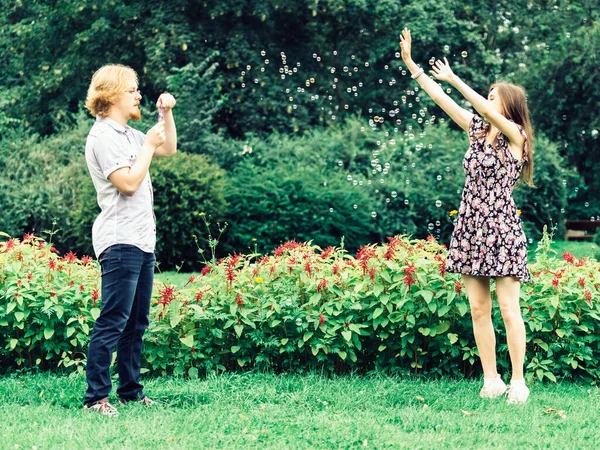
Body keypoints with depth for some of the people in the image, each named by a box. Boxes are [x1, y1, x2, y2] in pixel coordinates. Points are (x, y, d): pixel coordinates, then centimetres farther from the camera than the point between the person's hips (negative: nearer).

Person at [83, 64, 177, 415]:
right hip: (120, 241, -10)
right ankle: (96, 397, -9)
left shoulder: (129, 134, 17)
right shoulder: (103, 136, -11)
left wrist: (167, 113, 18)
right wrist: (148, 145, -8)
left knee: (137, 323, 12)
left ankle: (131, 391, 18)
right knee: (113, 322, -11)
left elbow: (169, 149, 30)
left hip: (143, 241, 10)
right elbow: (128, 183, -18)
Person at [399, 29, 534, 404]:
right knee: (479, 309, 5)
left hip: (501, 228, -6)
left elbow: (487, 109, -23)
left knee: (509, 309, -6)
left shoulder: (515, 136, -5)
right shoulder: (477, 130, 12)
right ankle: (492, 380, 11)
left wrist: (453, 77, -19)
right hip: (471, 228, 6)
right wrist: (410, 63, 5)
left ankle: (518, 382, -1)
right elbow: (440, 99, 9)